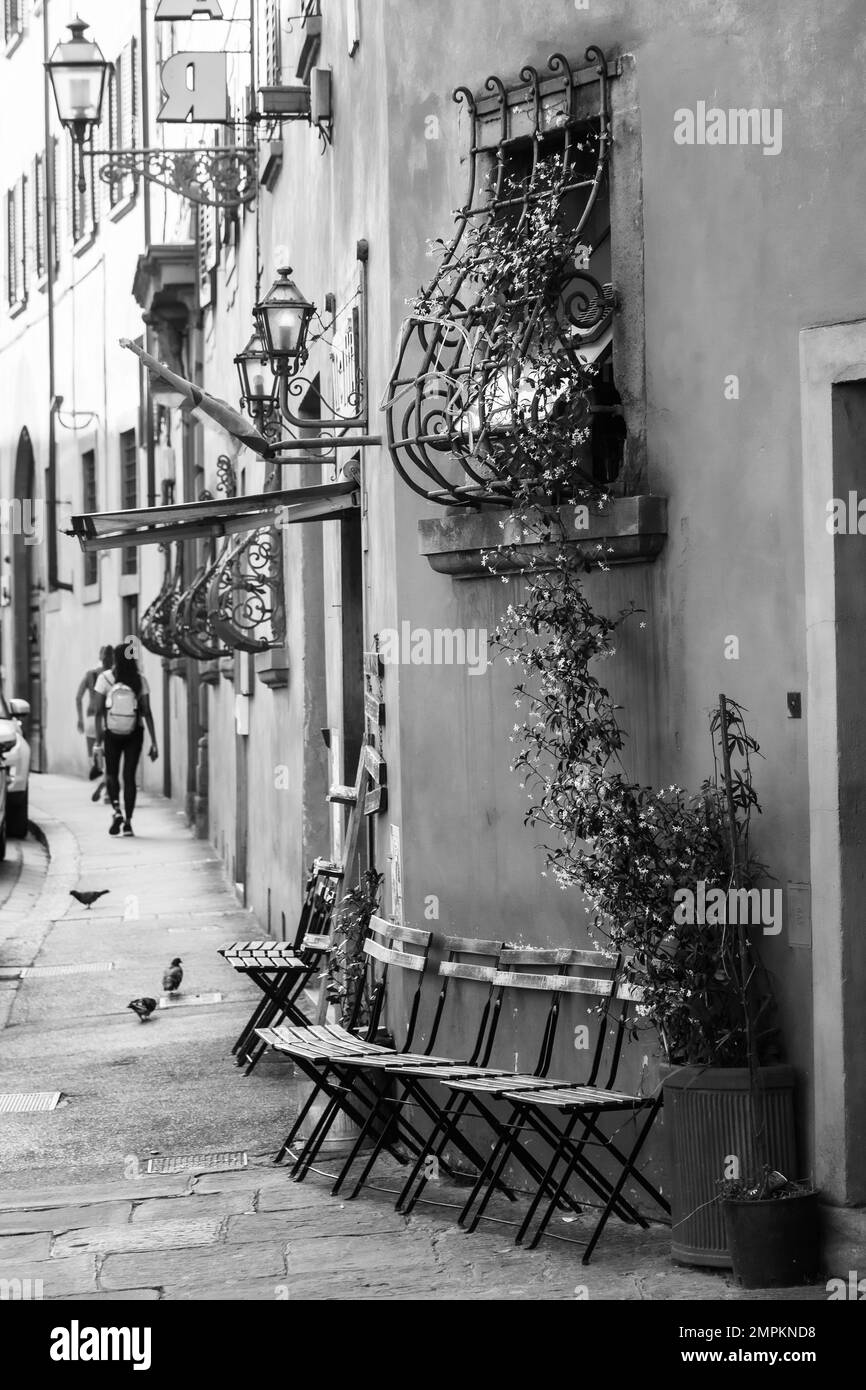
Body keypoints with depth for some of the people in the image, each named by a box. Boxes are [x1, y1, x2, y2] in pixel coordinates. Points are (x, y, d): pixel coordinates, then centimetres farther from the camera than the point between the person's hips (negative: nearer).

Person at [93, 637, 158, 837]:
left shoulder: (105, 679, -11)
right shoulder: (139, 680, -8)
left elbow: (98, 711, -10)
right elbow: (147, 713, -8)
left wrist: (99, 738, -3)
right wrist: (154, 742, -4)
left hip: (112, 734, -1)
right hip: (134, 733, 1)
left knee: (111, 774, 15)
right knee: (129, 776, 7)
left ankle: (116, 810, -8)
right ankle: (128, 822, 4)